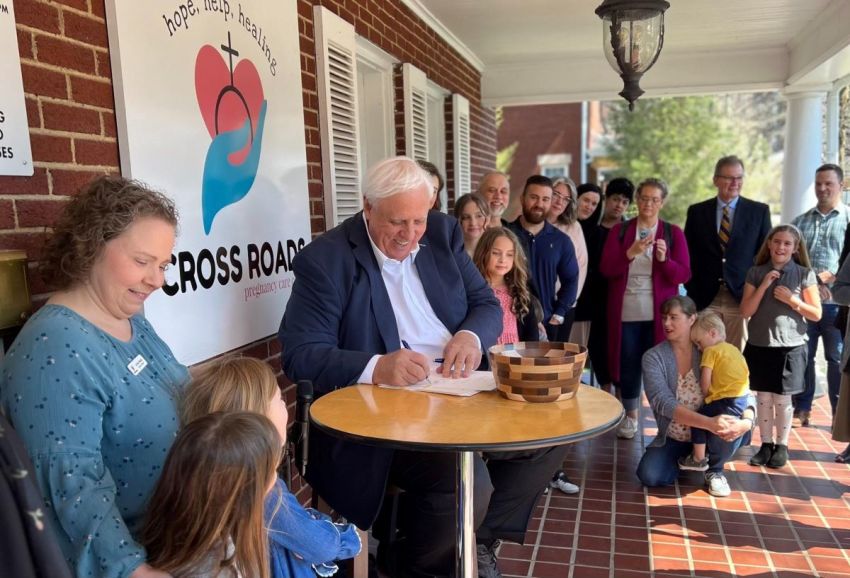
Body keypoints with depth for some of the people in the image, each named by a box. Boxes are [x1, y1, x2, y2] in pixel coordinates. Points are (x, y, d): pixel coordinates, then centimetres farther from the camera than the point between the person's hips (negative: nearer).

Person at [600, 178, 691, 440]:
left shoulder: (673, 233, 4)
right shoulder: (619, 230, 5)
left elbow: (684, 275, -2)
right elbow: (605, 269, -4)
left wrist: (664, 259, -20)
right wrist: (631, 252, -19)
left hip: (659, 313, 0)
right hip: (626, 312, 1)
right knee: (628, 364, 6)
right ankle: (630, 417, 23)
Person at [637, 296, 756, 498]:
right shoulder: (653, 358, -11)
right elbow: (663, 403, -25)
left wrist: (747, 421, -36)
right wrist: (709, 423, -39)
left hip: (709, 435, 0)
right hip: (674, 440, 0)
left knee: (732, 426, -33)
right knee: (649, 476, -25)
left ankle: (714, 469, 1)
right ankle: (690, 460, 10)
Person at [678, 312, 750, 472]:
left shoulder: (711, 350, -5)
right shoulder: (732, 348, 19)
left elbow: (705, 381, -10)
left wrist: (705, 395, 7)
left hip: (728, 400, -9)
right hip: (743, 397, 9)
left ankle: (699, 460, 8)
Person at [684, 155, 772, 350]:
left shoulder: (759, 211, 8)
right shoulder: (697, 212, 8)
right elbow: (689, 255, 8)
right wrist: (692, 292, 0)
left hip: (743, 297, 0)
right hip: (706, 299, 0)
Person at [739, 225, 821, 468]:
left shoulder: (805, 275, -2)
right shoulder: (755, 273, 1)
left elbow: (816, 314, -1)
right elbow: (745, 311, -4)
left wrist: (791, 299, -14)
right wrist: (764, 286, -14)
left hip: (790, 347, -1)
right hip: (759, 346, 2)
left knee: (782, 399, 5)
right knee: (763, 398, 8)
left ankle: (782, 446, 20)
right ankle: (766, 444, 20)